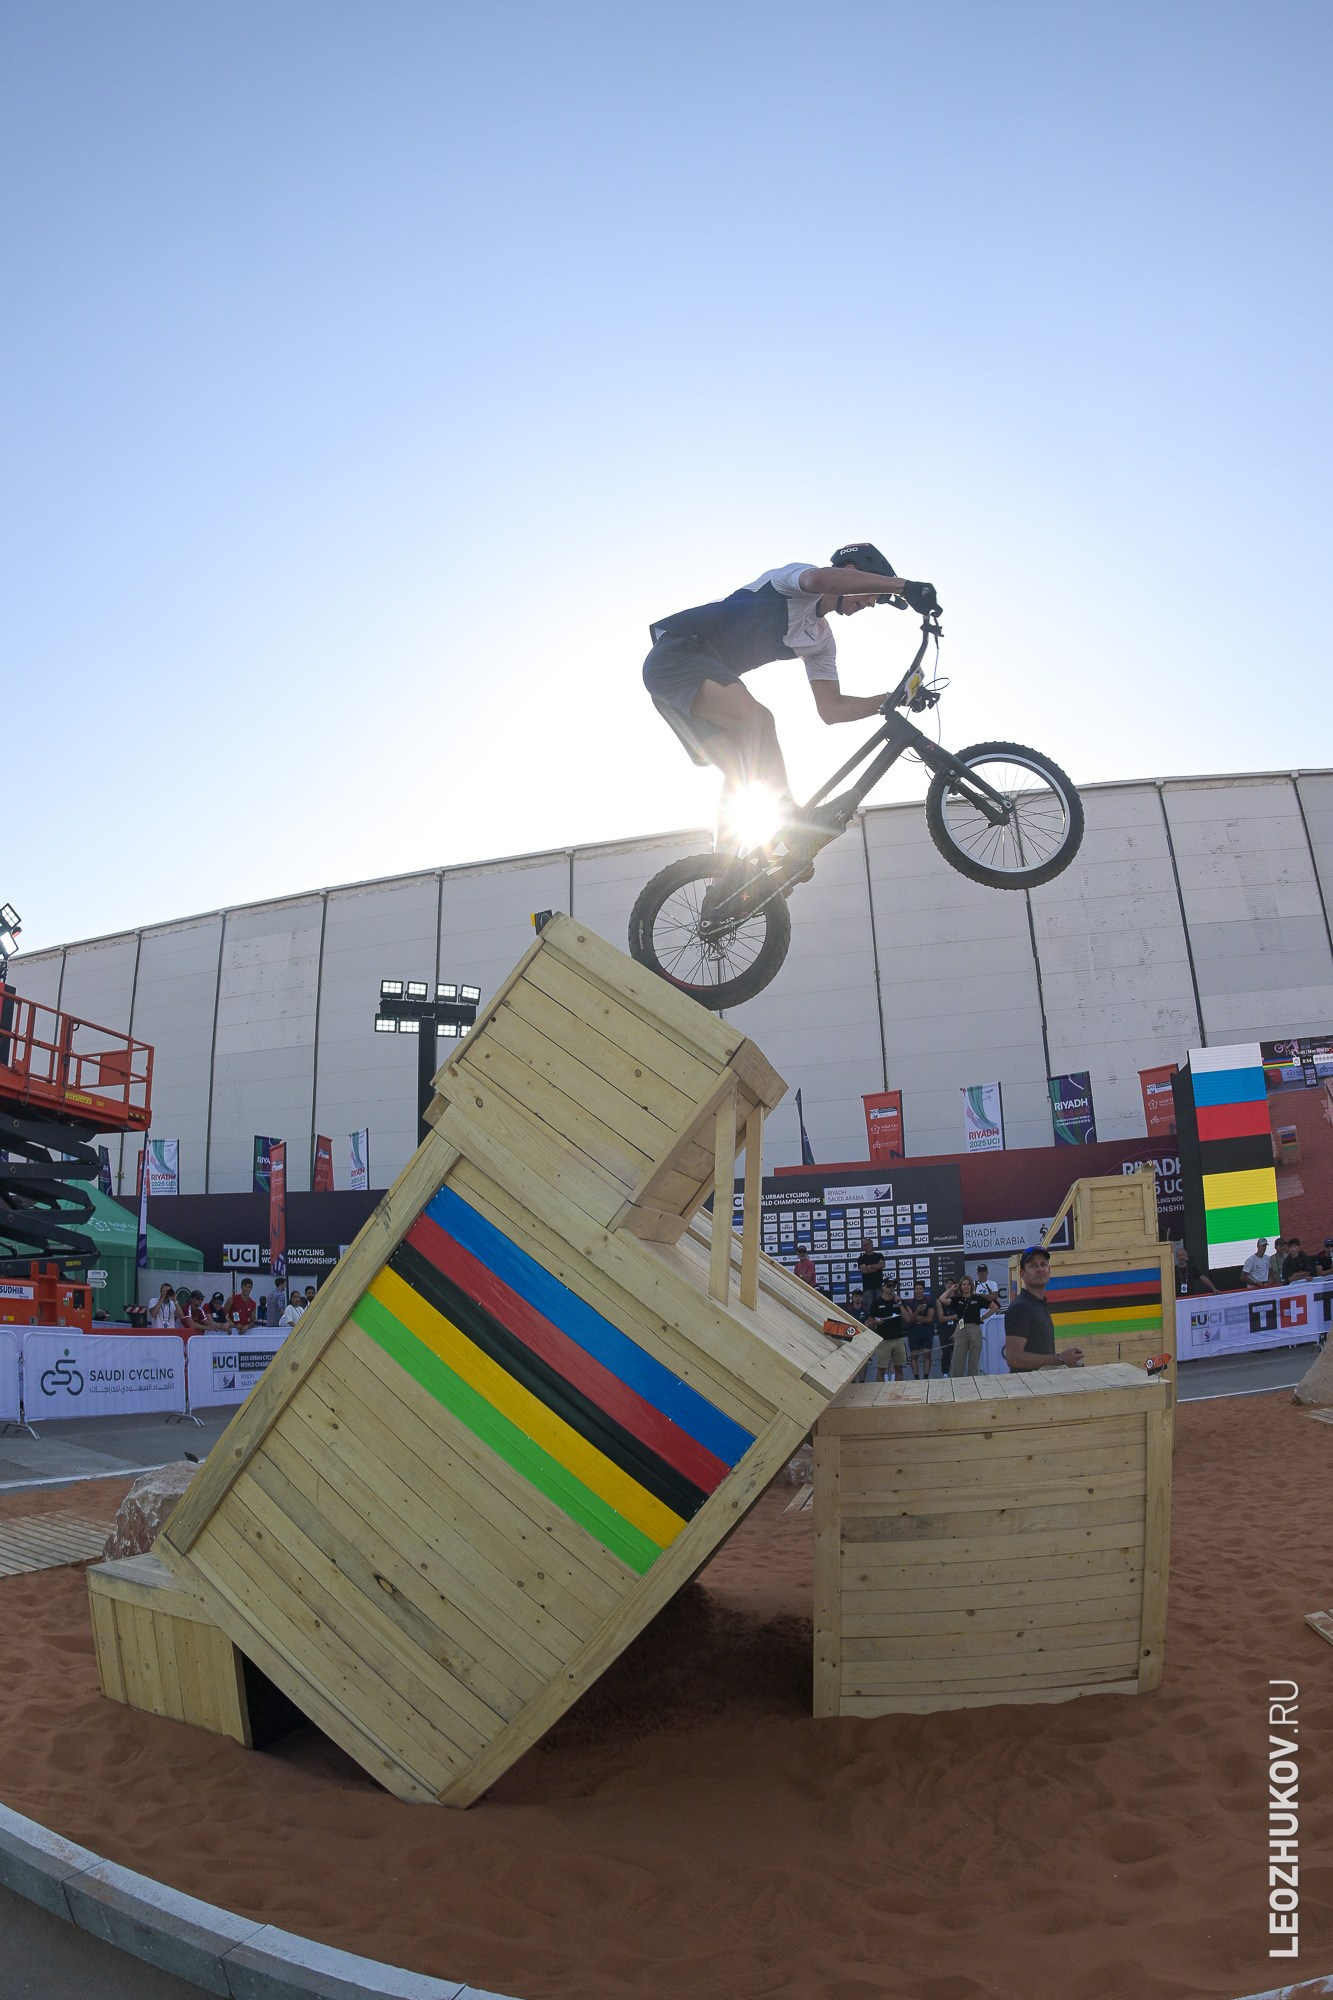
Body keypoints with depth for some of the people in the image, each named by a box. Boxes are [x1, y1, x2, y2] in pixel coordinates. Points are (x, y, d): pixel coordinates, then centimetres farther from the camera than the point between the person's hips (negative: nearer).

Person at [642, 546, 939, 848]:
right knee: (758, 718, -29)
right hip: (675, 654, -10)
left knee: (741, 773, 1)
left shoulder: (821, 642, 16)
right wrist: (903, 586, -38)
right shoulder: (798, 574, -7)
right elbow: (819, 579, -33)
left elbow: (832, 708, 10)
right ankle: (792, 823, -29)